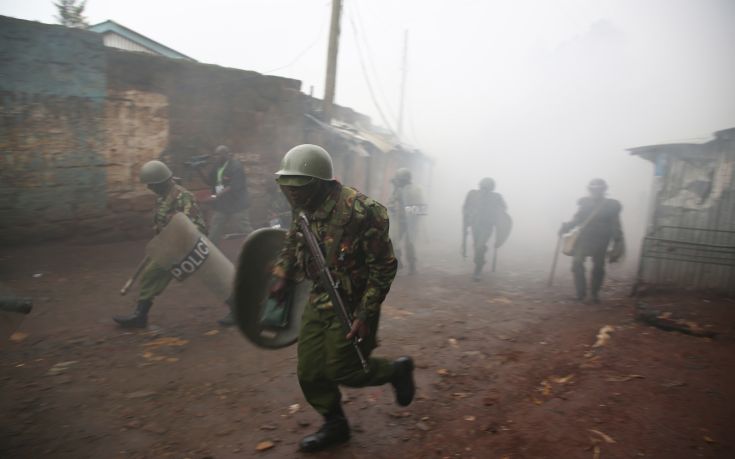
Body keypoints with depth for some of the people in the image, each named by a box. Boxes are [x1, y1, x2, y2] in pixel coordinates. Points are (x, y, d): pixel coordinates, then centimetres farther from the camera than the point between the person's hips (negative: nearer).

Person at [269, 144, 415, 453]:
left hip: (351, 305, -7)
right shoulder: (305, 209, -2)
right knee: (309, 372, 9)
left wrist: (365, 314, -20)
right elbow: (292, 244, 19)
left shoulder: (359, 212, -26)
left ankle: (397, 371, 27)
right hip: (319, 300, 7)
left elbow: (384, 267, -20)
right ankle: (335, 425, 34)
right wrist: (282, 276, 5)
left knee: (341, 371, 0)